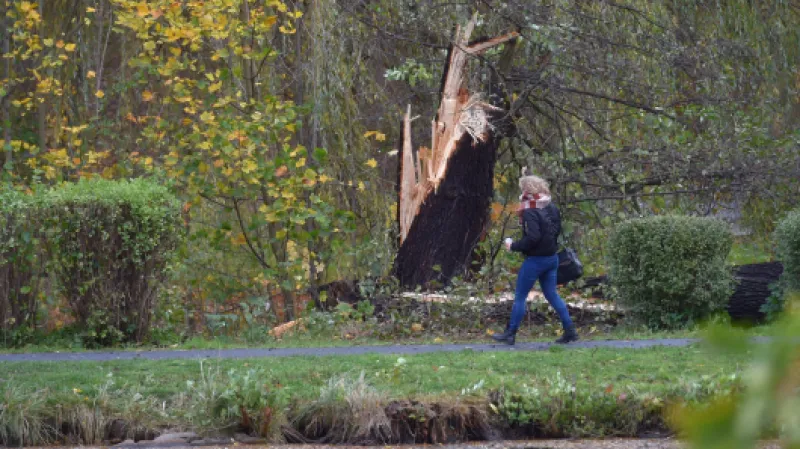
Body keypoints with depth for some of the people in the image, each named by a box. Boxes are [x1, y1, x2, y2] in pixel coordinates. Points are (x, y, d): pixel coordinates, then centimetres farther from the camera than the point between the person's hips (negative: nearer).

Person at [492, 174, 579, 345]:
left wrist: (513, 246, -13)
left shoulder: (530, 212, -18)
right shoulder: (552, 208, 7)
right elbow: (557, 230, 17)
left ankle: (510, 334, 9)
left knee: (520, 296, 3)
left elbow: (532, 238, -25)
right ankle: (570, 331, 9)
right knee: (552, 294, 15)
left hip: (535, 259, -8)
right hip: (552, 258, 8)